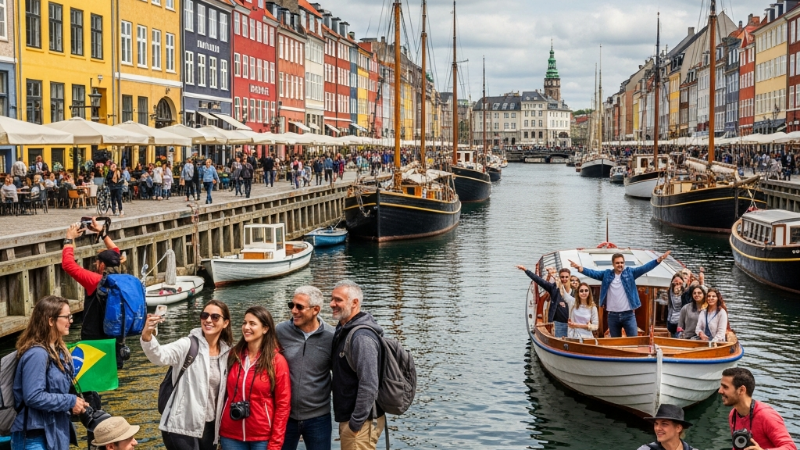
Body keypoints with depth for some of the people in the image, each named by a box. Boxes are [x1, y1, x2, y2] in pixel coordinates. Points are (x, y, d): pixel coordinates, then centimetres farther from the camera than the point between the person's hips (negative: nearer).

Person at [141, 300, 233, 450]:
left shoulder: (226, 353, 6)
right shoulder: (188, 345, -9)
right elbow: (159, 356, -28)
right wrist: (147, 336, -47)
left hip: (209, 427, 5)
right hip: (182, 427, -5)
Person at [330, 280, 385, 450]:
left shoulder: (362, 337, -21)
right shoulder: (343, 331, 10)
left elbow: (369, 385, -25)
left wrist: (355, 423, -21)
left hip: (361, 422, -10)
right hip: (347, 418, 10)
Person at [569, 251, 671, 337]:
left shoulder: (630, 272, 1)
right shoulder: (606, 274, 4)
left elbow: (644, 268, -8)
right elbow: (593, 273, -6)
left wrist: (658, 260, -22)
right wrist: (580, 268, -23)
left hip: (628, 314, -1)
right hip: (613, 315, 2)